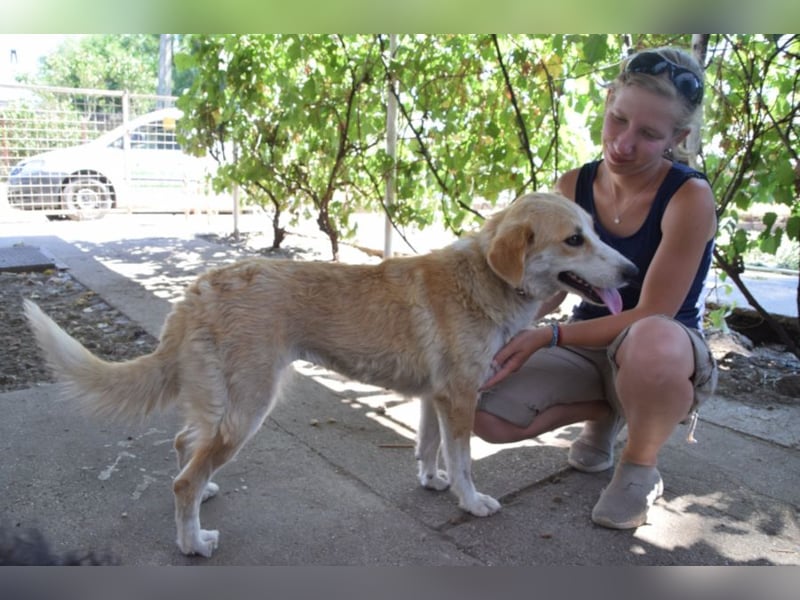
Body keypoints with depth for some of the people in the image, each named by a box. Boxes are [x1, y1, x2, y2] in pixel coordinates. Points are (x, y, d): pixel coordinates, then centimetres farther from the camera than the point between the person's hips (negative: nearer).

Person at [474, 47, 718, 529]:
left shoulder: (689, 196, -21)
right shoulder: (575, 187, -6)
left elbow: (651, 316, -23)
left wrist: (547, 338, -31)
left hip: (667, 358, -4)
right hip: (590, 350, 5)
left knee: (651, 343, -43)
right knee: (484, 411, -18)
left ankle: (642, 467, -9)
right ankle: (605, 415, 11)